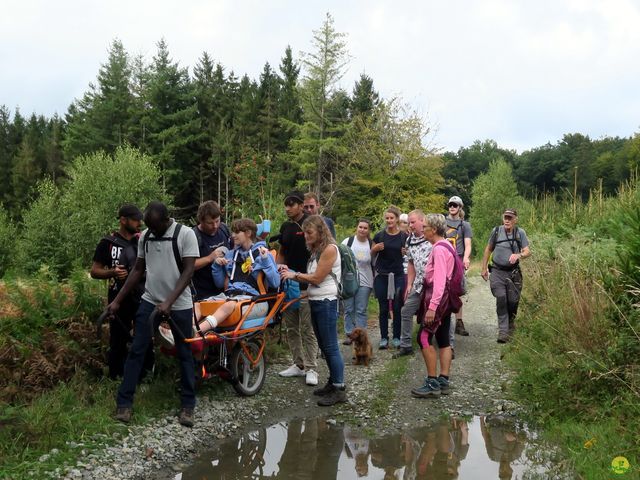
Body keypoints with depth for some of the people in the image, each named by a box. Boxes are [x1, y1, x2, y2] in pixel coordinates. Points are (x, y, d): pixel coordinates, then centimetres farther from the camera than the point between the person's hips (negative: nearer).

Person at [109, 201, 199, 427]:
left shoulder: (185, 234, -13)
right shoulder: (145, 236, 2)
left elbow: (188, 271, -16)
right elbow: (138, 270, 10)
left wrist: (169, 302, -24)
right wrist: (117, 300, 7)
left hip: (179, 305, -4)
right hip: (150, 302, 4)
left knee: (184, 354, 7)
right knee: (136, 351, 3)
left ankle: (188, 405, 18)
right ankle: (124, 402, 13)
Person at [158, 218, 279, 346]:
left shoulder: (262, 253, 5)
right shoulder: (231, 254, 21)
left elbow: (275, 283, -4)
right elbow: (220, 284, 22)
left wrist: (266, 260, -13)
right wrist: (217, 266, 7)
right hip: (231, 294, 6)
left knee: (229, 306, -37)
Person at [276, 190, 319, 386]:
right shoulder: (285, 227, 12)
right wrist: (279, 266, 0)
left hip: (306, 286, -7)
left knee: (307, 329, -4)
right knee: (291, 328, 11)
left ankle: (311, 368, 3)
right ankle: (299, 364, 21)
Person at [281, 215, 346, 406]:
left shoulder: (330, 249, -12)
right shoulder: (316, 250, 14)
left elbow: (317, 278, -14)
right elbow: (311, 279, 10)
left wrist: (295, 274, -3)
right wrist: (291, 275, 0)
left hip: (326, 302, -9)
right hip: (315, 302, 9)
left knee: (330, 346, -6)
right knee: (324, 346, 13)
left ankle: (339, 389, -1)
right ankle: (333, 382, 22)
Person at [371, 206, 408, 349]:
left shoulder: (404, 237, 0)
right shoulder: (379, 235, 1)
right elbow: (372, 253, 12)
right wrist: (376, 248, -9)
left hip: (398, 276, 0)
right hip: (382, 276, 0)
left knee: (397, 308, 3)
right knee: (383, 309, 4)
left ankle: (397, 337, 14)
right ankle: (384, 338, 13)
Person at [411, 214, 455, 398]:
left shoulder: (439, 248, -16)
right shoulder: (446, 246, 15)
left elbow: (439, 279, -23)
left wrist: (432, 306, -26)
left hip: (439, 298, -10)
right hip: (445, 298, 10)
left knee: (424, 338, -9)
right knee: (443, 339, 10)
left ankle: (432, 383, -7)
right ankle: (443, 381, 14)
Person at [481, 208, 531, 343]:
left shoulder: (520, 233, -1)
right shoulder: (496, 231, 0)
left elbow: (527, 251, -6)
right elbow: (488, 249, 11)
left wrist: (518, 255, -29)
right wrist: (484, 268, 11)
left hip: (513, 272, 1)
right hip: (497, 271, -1)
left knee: (513, 300, 6)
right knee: (501, 299, -12)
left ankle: (511, 323, 35)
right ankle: (503, 332, -10)